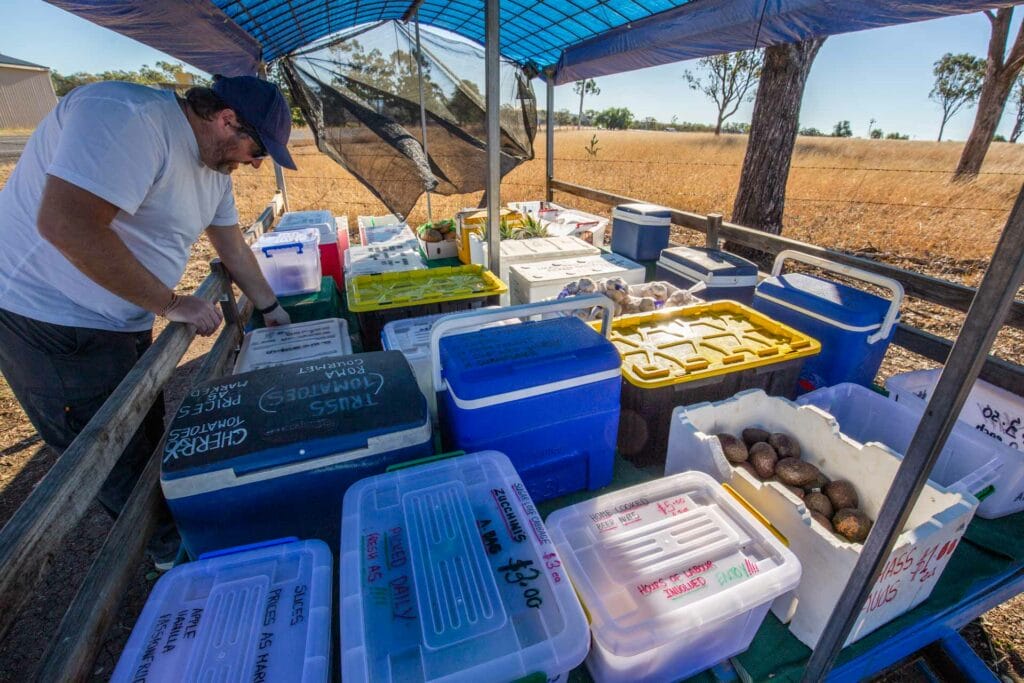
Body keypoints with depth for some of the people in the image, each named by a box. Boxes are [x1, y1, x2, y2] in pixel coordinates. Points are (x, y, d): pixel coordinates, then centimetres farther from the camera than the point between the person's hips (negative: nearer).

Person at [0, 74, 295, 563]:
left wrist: (272, 310, 19)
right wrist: (171, 303, -25)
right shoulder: (127, 116, -23)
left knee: (149, 438, 20)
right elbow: (66, 224, -32)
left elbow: (232, 247, 15)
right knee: (123, 469, 5)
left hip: (125, 321, 8)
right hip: (53, 323, -8)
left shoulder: (213, 162, 6)